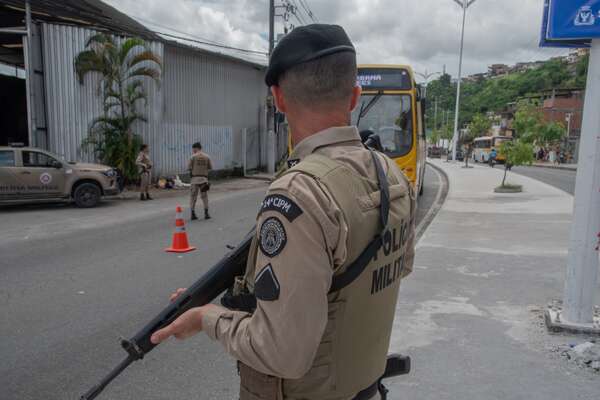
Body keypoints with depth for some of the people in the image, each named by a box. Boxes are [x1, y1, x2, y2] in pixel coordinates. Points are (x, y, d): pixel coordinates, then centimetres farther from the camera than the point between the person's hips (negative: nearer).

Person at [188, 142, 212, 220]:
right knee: (204, 196, 10)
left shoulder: (193, 157, -5)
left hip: (195, 178, -2)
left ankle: (193, 214, 5)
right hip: (204, 178, 2)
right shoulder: (207, 157, 3)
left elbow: (189, 168, -4)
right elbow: (210, 167, 8)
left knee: (193, 196, 7)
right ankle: (206, 214, 5)